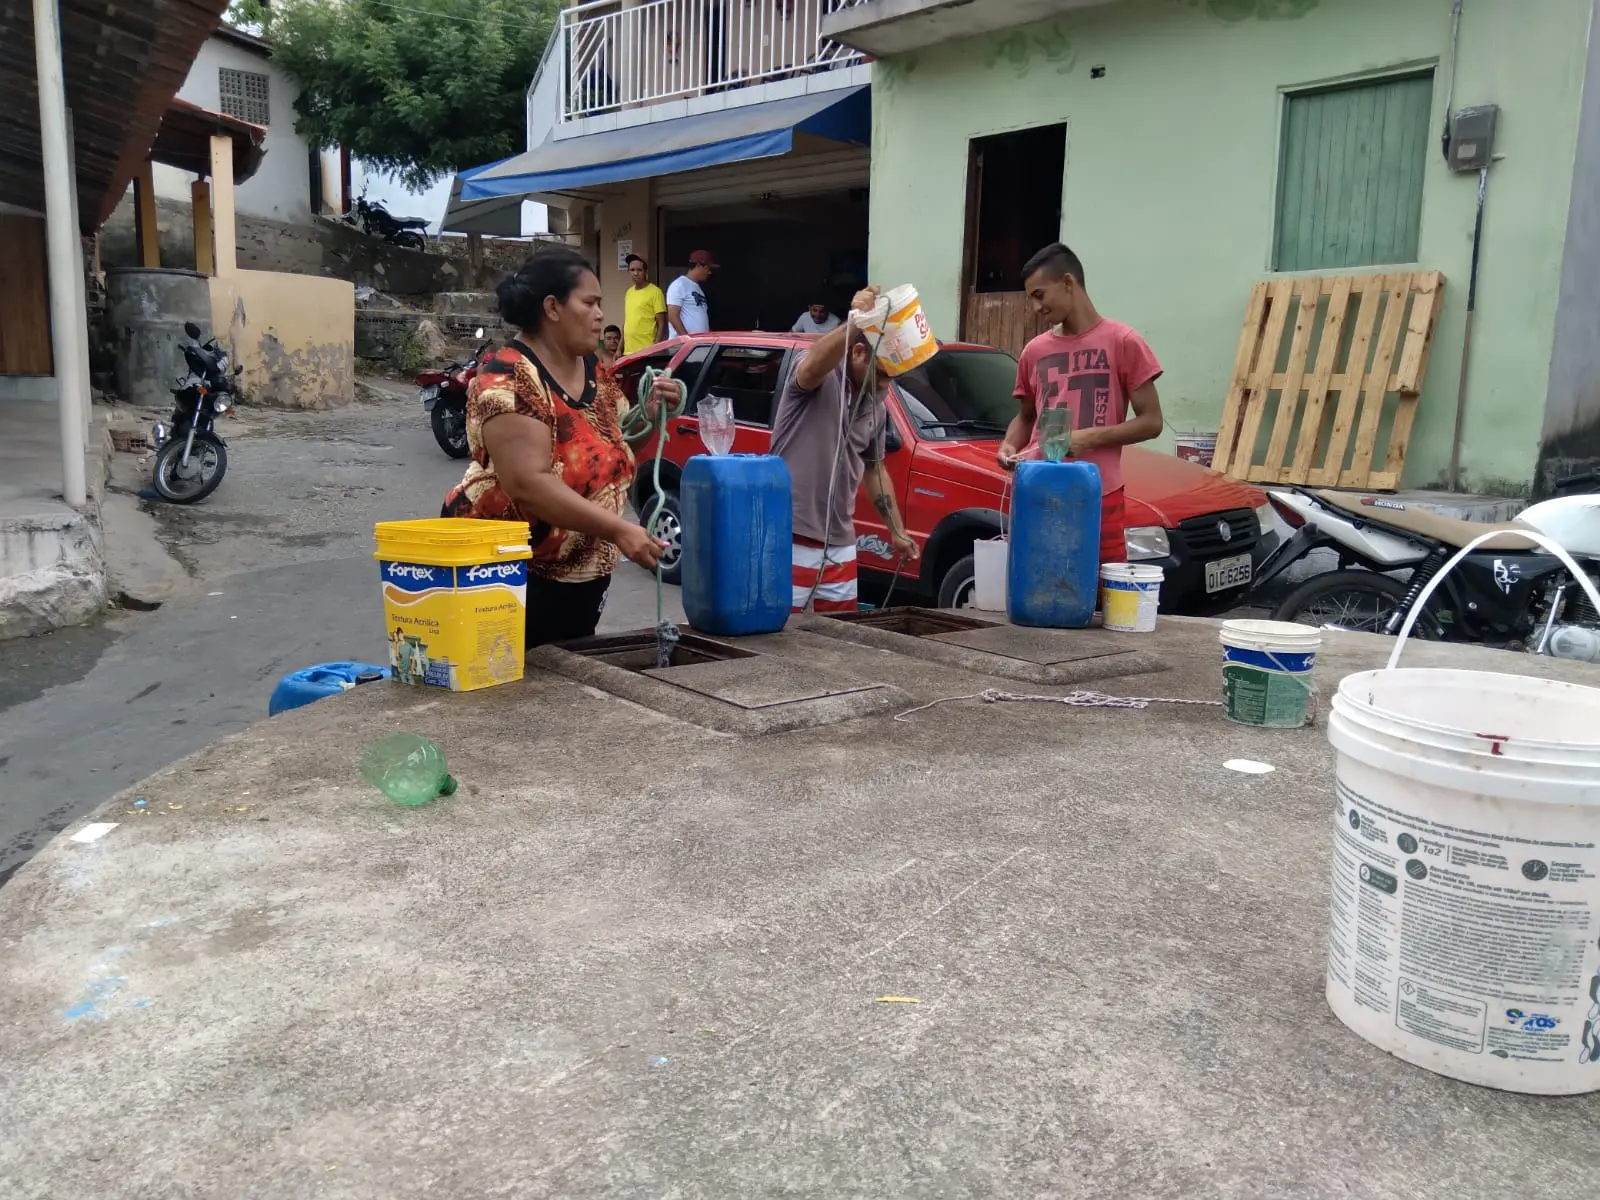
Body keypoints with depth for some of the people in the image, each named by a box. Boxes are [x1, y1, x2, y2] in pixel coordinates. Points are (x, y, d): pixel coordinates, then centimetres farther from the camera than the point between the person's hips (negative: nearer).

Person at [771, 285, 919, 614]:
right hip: (790, 540, -7)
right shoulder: (821, 378, -10)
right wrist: (855, 323, -47)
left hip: (840, 546, 7)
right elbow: (812, 367, -35)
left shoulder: (876, 408, 11)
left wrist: (898, 532, 20)